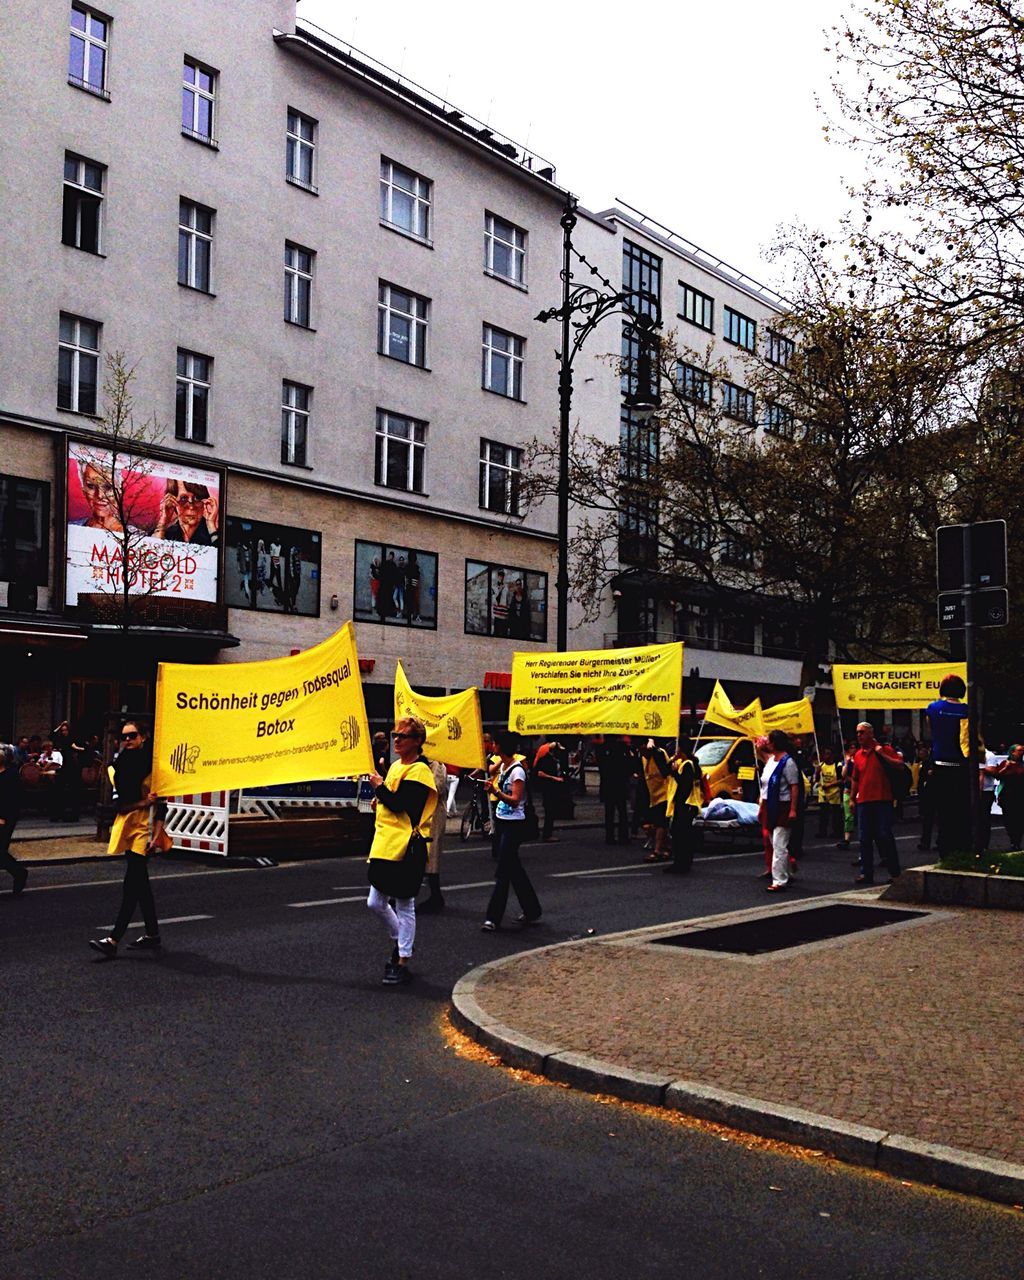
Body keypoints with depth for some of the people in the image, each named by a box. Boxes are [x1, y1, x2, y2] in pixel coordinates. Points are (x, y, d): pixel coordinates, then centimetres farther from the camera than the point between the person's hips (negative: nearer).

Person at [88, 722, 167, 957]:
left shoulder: (153, 765, -9)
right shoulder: (121, 766, 8)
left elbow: (161, 804, -11)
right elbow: (120, 803, 6)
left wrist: (156, 835, -19)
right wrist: (142, 802, -12)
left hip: (145, 828, -7)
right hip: (127, 825, 7)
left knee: (132, 883, -10)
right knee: (140, 881, 12)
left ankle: (113, 941, -13)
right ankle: (152, 935, 21)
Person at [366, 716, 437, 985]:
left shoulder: (419, 770, -13)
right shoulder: (396, 766, 15)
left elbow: (402, 804, -23)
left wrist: (379, 788, -11)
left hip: (405, 849, -9)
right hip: (385, 846, 9)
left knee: (404, 906, 0)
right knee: (376, 902, 13)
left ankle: (402, 964, 8)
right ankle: (399, 941, 35)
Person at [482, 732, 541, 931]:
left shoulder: (517, 771, -17)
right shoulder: (503, 765, 8)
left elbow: (515, 800, -23)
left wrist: (496, 792, -34)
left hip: (513, 824, -9)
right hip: (502, 821, 9)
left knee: (503, 871, -8)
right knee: (514, 869, 14)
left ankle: (493, 918, -5)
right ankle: (531, 911, 25)